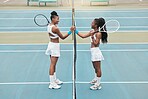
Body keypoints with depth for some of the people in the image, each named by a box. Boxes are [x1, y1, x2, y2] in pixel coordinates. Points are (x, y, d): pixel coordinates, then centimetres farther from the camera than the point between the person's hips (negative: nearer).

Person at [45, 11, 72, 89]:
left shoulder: (49, 26, 6)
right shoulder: (55, 28, -21)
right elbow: (62, 37, -14)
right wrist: (70, 32, -15)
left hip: (51, 44, 9)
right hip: (55, 46, -9)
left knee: (53, 64, 18)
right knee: (52, 65, -6)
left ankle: (54, 79, 30)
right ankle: (52, 84, -2)